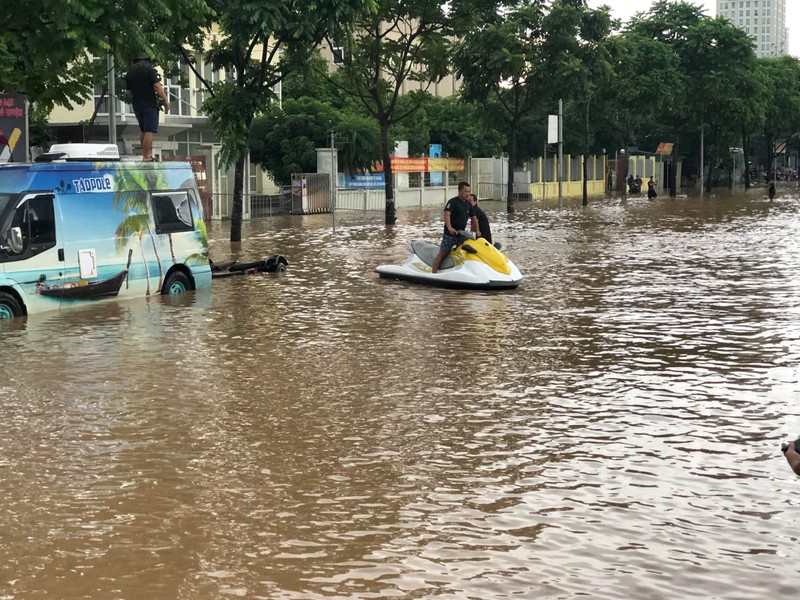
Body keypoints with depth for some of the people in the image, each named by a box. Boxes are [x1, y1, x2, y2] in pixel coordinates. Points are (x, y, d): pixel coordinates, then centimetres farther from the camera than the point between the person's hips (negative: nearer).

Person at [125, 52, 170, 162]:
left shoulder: (130, 73, 13)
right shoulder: (150, 70, -5)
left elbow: (129, 91, 19)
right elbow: (157, 86, -13)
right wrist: (166, 100, -10)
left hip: (137, 106, 6)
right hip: (150, 105, -6)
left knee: (144, 131, 17)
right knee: (149, 132, -8)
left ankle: (147, 153, 18)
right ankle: (146, 156, -12)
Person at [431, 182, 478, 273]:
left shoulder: (468, 204, 12)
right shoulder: (452, 202, -11)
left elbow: (473, 218, 19)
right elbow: (447, 214, -26)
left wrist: (477, 231, 11)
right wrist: (449, 227, -40)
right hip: (449, 234, -7)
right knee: (442, 253, -7)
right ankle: (433, 273, -8)